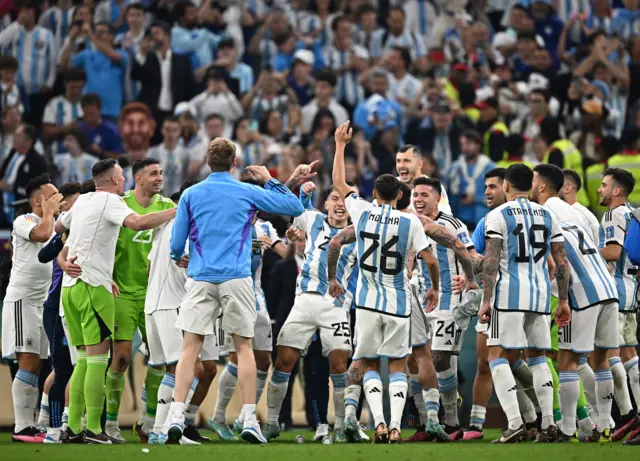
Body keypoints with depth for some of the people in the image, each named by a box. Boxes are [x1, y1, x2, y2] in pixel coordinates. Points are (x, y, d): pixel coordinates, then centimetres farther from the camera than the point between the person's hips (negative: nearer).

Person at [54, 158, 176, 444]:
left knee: (84, 358, 12)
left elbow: (58, 226, 35)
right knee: (98, 358, -8)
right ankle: (93, 429, -12)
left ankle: (73, 428, 8)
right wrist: (176, 212, -17)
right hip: (93, 286, -8)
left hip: (70, 285, 8)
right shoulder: (110, 201, -7)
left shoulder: (82, 201, 17)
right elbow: (138, 223, -25)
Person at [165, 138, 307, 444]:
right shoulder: (249, 193, 4)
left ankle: (177, 415, -9)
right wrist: (269, 181, 21)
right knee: (243, 346, 6)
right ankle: (249, 419, 0)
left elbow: (176, 246, 9)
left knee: (190, 347, 1)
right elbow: (295, 208, 12)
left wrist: (178, 257, 32)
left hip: (200, 278, 1)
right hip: (236, 278, -1)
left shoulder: (191, 195, 7)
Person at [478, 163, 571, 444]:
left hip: (510, 294, -5)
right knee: (537, 357, 15)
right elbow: (561, 262, 10)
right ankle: (548, 423, 5)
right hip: (540, 294, 5)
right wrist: (563, 301, 15)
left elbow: (491, 261, -11)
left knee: (497, 355, -1)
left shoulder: (498, 216, -4)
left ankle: (515, 423, -15)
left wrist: (486, 300, -9)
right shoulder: (547, 216, 12)